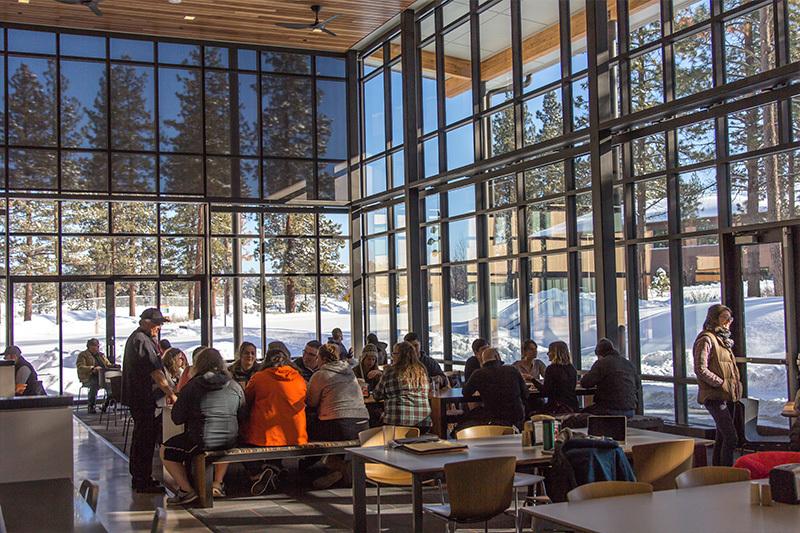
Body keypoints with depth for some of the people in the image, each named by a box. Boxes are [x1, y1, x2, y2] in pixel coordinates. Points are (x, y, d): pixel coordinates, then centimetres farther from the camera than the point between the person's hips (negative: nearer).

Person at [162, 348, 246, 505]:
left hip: (201, 441, -4)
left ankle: (187, 490, 11)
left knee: (165, 451, 16)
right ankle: (218, 484, 34)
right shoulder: (235, 387, 2)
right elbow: (241, 416, 11)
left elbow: (177, 418, -2)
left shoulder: (192, 386, -6)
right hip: (230, 442, 4)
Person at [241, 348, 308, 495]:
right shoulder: (300, 379, 8)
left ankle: (257, 473, -3)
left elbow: (246, 403, 13)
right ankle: (274, 469, 3)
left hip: (263, 437, -4)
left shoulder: (258, 378, 0)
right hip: (295, 438, 4)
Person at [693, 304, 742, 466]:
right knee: (731, 438, -15)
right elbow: (700, 369, -17)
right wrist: (722, 383, -17)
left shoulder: (723, 340, 19)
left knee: (722, 438, 11)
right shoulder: (706, 339, -10)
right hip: (715, 396, -9)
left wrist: (735, 383, 11)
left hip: (727, 396, 9)